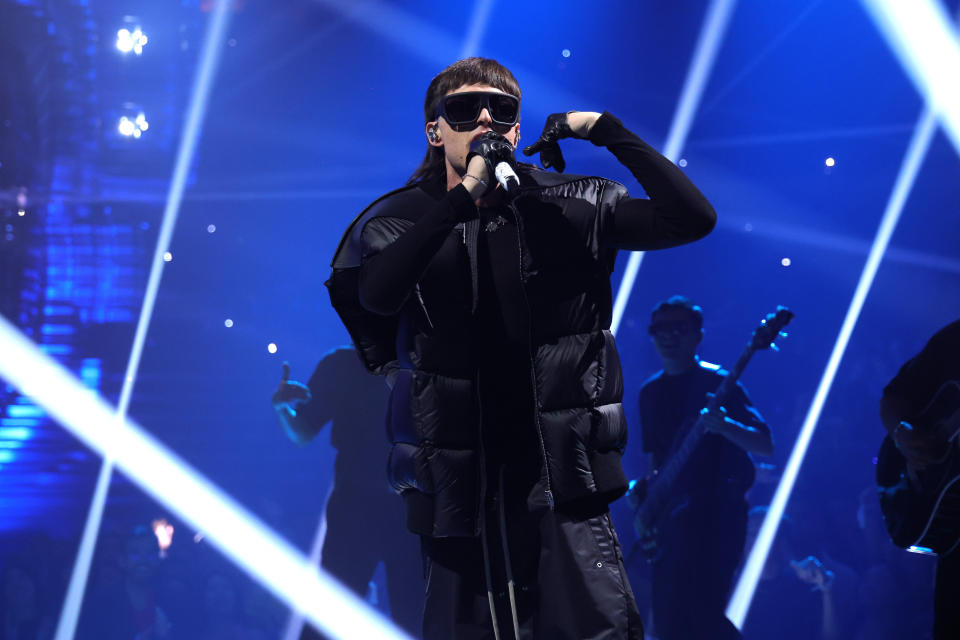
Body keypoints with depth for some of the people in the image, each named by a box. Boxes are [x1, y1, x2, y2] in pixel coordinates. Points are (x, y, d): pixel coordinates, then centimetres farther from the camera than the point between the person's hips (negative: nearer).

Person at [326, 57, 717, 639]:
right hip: (460, 490, 0)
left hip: (562, 480, 0)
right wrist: (466, 195, -25)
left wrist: (607, 131, -10)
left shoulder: (568, 207, 4)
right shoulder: (400, 222, 1)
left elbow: (693, 218, -4)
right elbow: (375, 296, -21)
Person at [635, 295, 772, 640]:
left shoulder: (717, 384, -6)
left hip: (716, 512, -7)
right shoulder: (651, 393, 13)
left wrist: (724, 427, -29)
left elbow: (766, 446, -12)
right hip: (670, 515, 7)